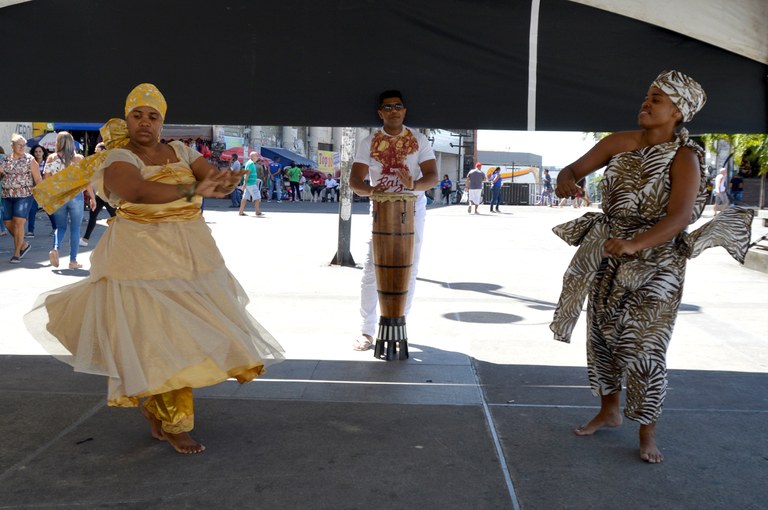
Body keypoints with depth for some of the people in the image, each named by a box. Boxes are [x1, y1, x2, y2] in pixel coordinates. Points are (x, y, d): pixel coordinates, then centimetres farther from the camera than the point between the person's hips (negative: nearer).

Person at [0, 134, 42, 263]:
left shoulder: (30, 159, -1)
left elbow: (38, 179, -3)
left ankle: (16, 253, -3)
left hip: (24, 195, -5)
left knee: (18, 223, -12)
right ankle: (24, 244, 27)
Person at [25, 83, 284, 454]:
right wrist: (194, 190, -31)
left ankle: (154, 404, 33)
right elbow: (137, 191, -28)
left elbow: (215, 179, -2)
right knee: (163, 339, -4)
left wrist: (225, 182, -26)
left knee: (191, 333, 10)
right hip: (144, 259, -5)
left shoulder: (181, 153, 9)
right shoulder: (119, 158, -7)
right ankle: (174, 424, 12)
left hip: (192, 256, 5)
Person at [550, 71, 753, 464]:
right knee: (603, 336, 14)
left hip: (655, 265, -5)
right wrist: (566, 180, -25)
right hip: (606, 258, 5)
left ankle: (647, 434, 14)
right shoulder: (620, 142, 0)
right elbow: (575, 168, 1)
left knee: (644, 349, -4)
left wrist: (634, 244, -41)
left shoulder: (684, 158, -14)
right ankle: (609, 411, 34)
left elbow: (679, 217, -26)